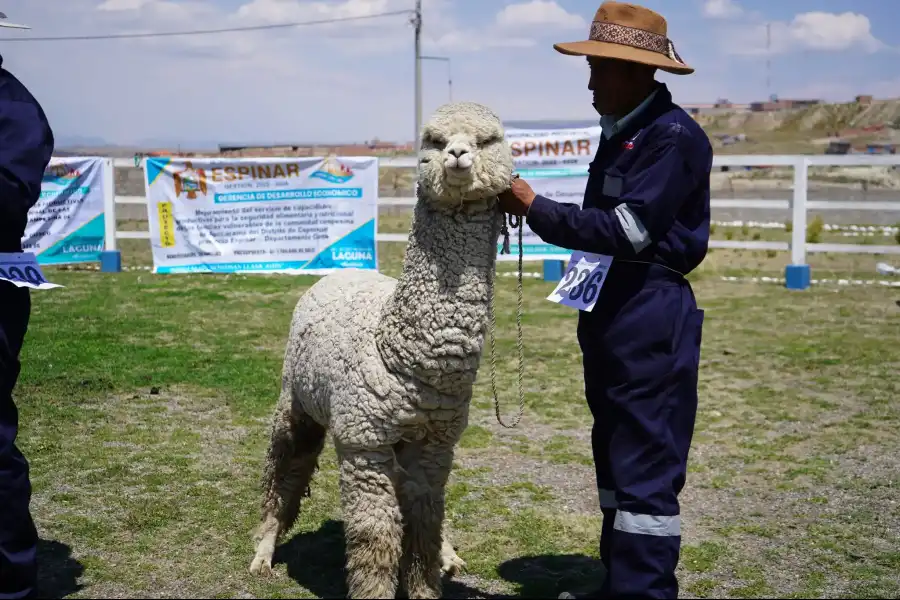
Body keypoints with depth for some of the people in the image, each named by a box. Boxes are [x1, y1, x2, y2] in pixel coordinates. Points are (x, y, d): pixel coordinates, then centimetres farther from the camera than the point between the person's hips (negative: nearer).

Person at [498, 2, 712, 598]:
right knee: (616, 456, 17)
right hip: (610, 314, 10)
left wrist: (536, 208, -17)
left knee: (647, 466, -4)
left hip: (653, 319, -10)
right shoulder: (621, 132, 14)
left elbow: (627, 230, -21)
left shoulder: (673, 135, -15)